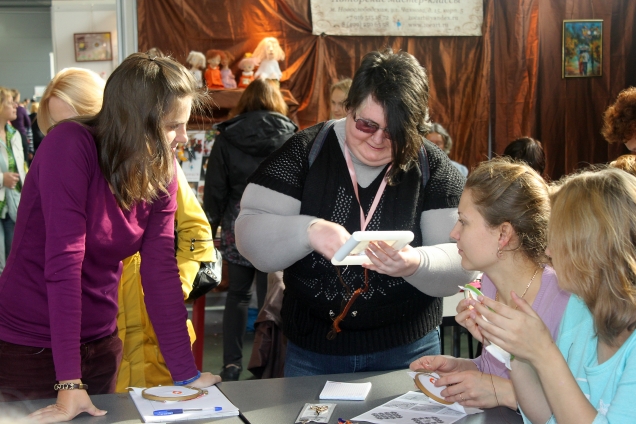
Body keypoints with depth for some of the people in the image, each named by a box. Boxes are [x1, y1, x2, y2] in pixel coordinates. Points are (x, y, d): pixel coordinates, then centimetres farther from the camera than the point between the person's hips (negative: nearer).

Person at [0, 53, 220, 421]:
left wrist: (186, 373, -12)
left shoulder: (161, 174, -5)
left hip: (100, 344, 6)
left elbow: (161, 270, -7)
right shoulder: (71, 145, -22)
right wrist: (69, 381, -29)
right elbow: (63, 260, -27)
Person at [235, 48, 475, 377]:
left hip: (406, 352, 0)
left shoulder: (433, 169, -7)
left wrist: (415, 264, -34)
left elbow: (461, 263, -12)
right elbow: (249, 236, -12)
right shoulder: (304, 153, -7)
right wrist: (309, 231, -31)